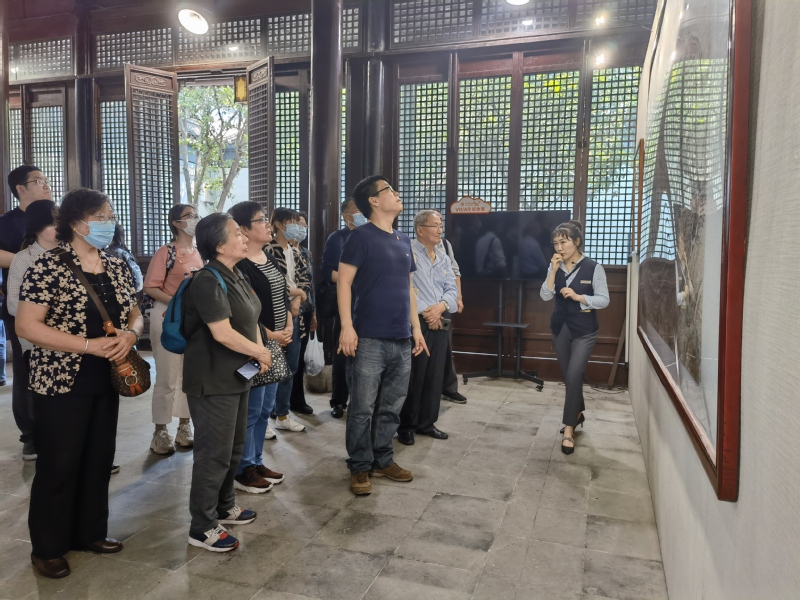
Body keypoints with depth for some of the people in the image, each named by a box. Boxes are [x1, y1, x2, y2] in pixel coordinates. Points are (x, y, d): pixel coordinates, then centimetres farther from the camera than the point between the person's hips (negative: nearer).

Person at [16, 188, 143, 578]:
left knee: (99, 460, 15)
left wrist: (129, 334, -12)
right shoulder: (48, 266, -13)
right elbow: (26, 327, -18)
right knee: (59, 465, 5)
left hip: (106, 381, 6)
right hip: (61, 383, -6)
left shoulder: (116, 267, 6)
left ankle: (90, 533, 33)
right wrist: (90, 345, -23)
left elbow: (135, 314, 12)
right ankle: (47, 547, 24)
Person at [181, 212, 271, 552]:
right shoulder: (208, 282, -20)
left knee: (234, 447, 20)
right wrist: (260, 352, -14)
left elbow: (250, 319, 15)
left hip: (236, 376, 9)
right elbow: (222, 333, -26)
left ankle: (224, 507, 38)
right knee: (214, 452, 0)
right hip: (212, 382, -9)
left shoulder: (236, 276, 9)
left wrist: (259, 351, -2)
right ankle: (202, 528, 15)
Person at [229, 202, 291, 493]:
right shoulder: (238, 264, -14)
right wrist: (269, 335, -14)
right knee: (250, 410, 0)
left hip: (276, 344, 9)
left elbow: (283, 295, 17)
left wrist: (288, 327, 4)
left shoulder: (270, 259, 13)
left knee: (265, 408, 15)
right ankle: (242, 470, 14)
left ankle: (256, 463, 27)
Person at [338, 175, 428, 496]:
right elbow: (344, 282, -10)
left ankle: (383, 460, 28)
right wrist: (347, 326, -18)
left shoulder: (403, 240, 15)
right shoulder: (361, 236, -6)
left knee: (391, 408, 14)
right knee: (362, 408, 1)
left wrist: (416, 327, 17)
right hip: (369, 339, -7)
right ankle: (360, 467, 15)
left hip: (401, 340, 7)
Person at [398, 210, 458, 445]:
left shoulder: (444, 259, 15)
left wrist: (441, 306, -11)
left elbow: (452, 289, 9)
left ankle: (426, 423, 23)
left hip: (440, 323, 7)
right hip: (416, 322, -7)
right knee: (413, 376, -2)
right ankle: (406, 426, 11)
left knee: (435, 375, 10)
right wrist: (424, 311, -15)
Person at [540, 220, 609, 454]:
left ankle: (569, 430, -2)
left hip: (584, 330, -4)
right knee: (569, 376, 15)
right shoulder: (555, 266, 0)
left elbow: (604, 300, -10)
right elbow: (545, 296, -7)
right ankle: (578, 412, 40)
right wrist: (554, 270, -17)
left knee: (573, 376, -12)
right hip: (560, 327, 5)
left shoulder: (594, 268, -11)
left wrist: (578, 297, -24)